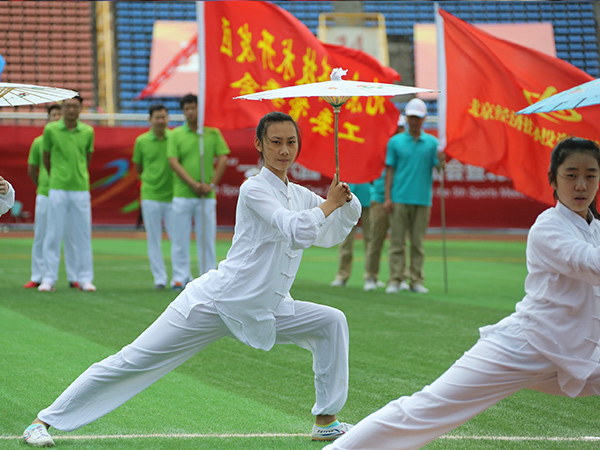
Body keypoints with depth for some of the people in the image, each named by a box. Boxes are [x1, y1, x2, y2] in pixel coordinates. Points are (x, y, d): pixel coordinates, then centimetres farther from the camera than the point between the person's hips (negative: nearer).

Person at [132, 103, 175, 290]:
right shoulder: (141, 141, 3)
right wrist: (150, 180, 7)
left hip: (172, 196, 0)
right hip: (150, 196, 0)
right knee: (153, 239, 3)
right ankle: (159, 278, 9)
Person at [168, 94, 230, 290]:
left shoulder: (213, 133, 8)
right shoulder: (176, 135, 4)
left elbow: (223, 158, 4)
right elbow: (173, 162, -4)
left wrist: (212, 184, -7)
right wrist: (193, 183, -14)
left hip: (206, 196, 1)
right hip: (182, 194, -1)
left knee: (207, 237, 2)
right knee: (180, 238, 0)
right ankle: (180, 277, 6)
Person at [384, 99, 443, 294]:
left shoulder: (432, 142, 8)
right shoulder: (395, 142, 5)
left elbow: (439, 166, 2)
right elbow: (389, 170, 6)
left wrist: (442, 159, -21)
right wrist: (387, 197, 0)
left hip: (422, 199, 1)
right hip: (400, 198, -1)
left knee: (418, 243, 3)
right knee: (397, 241, -2)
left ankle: (416, 280, 7)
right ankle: (395, 280, 0)